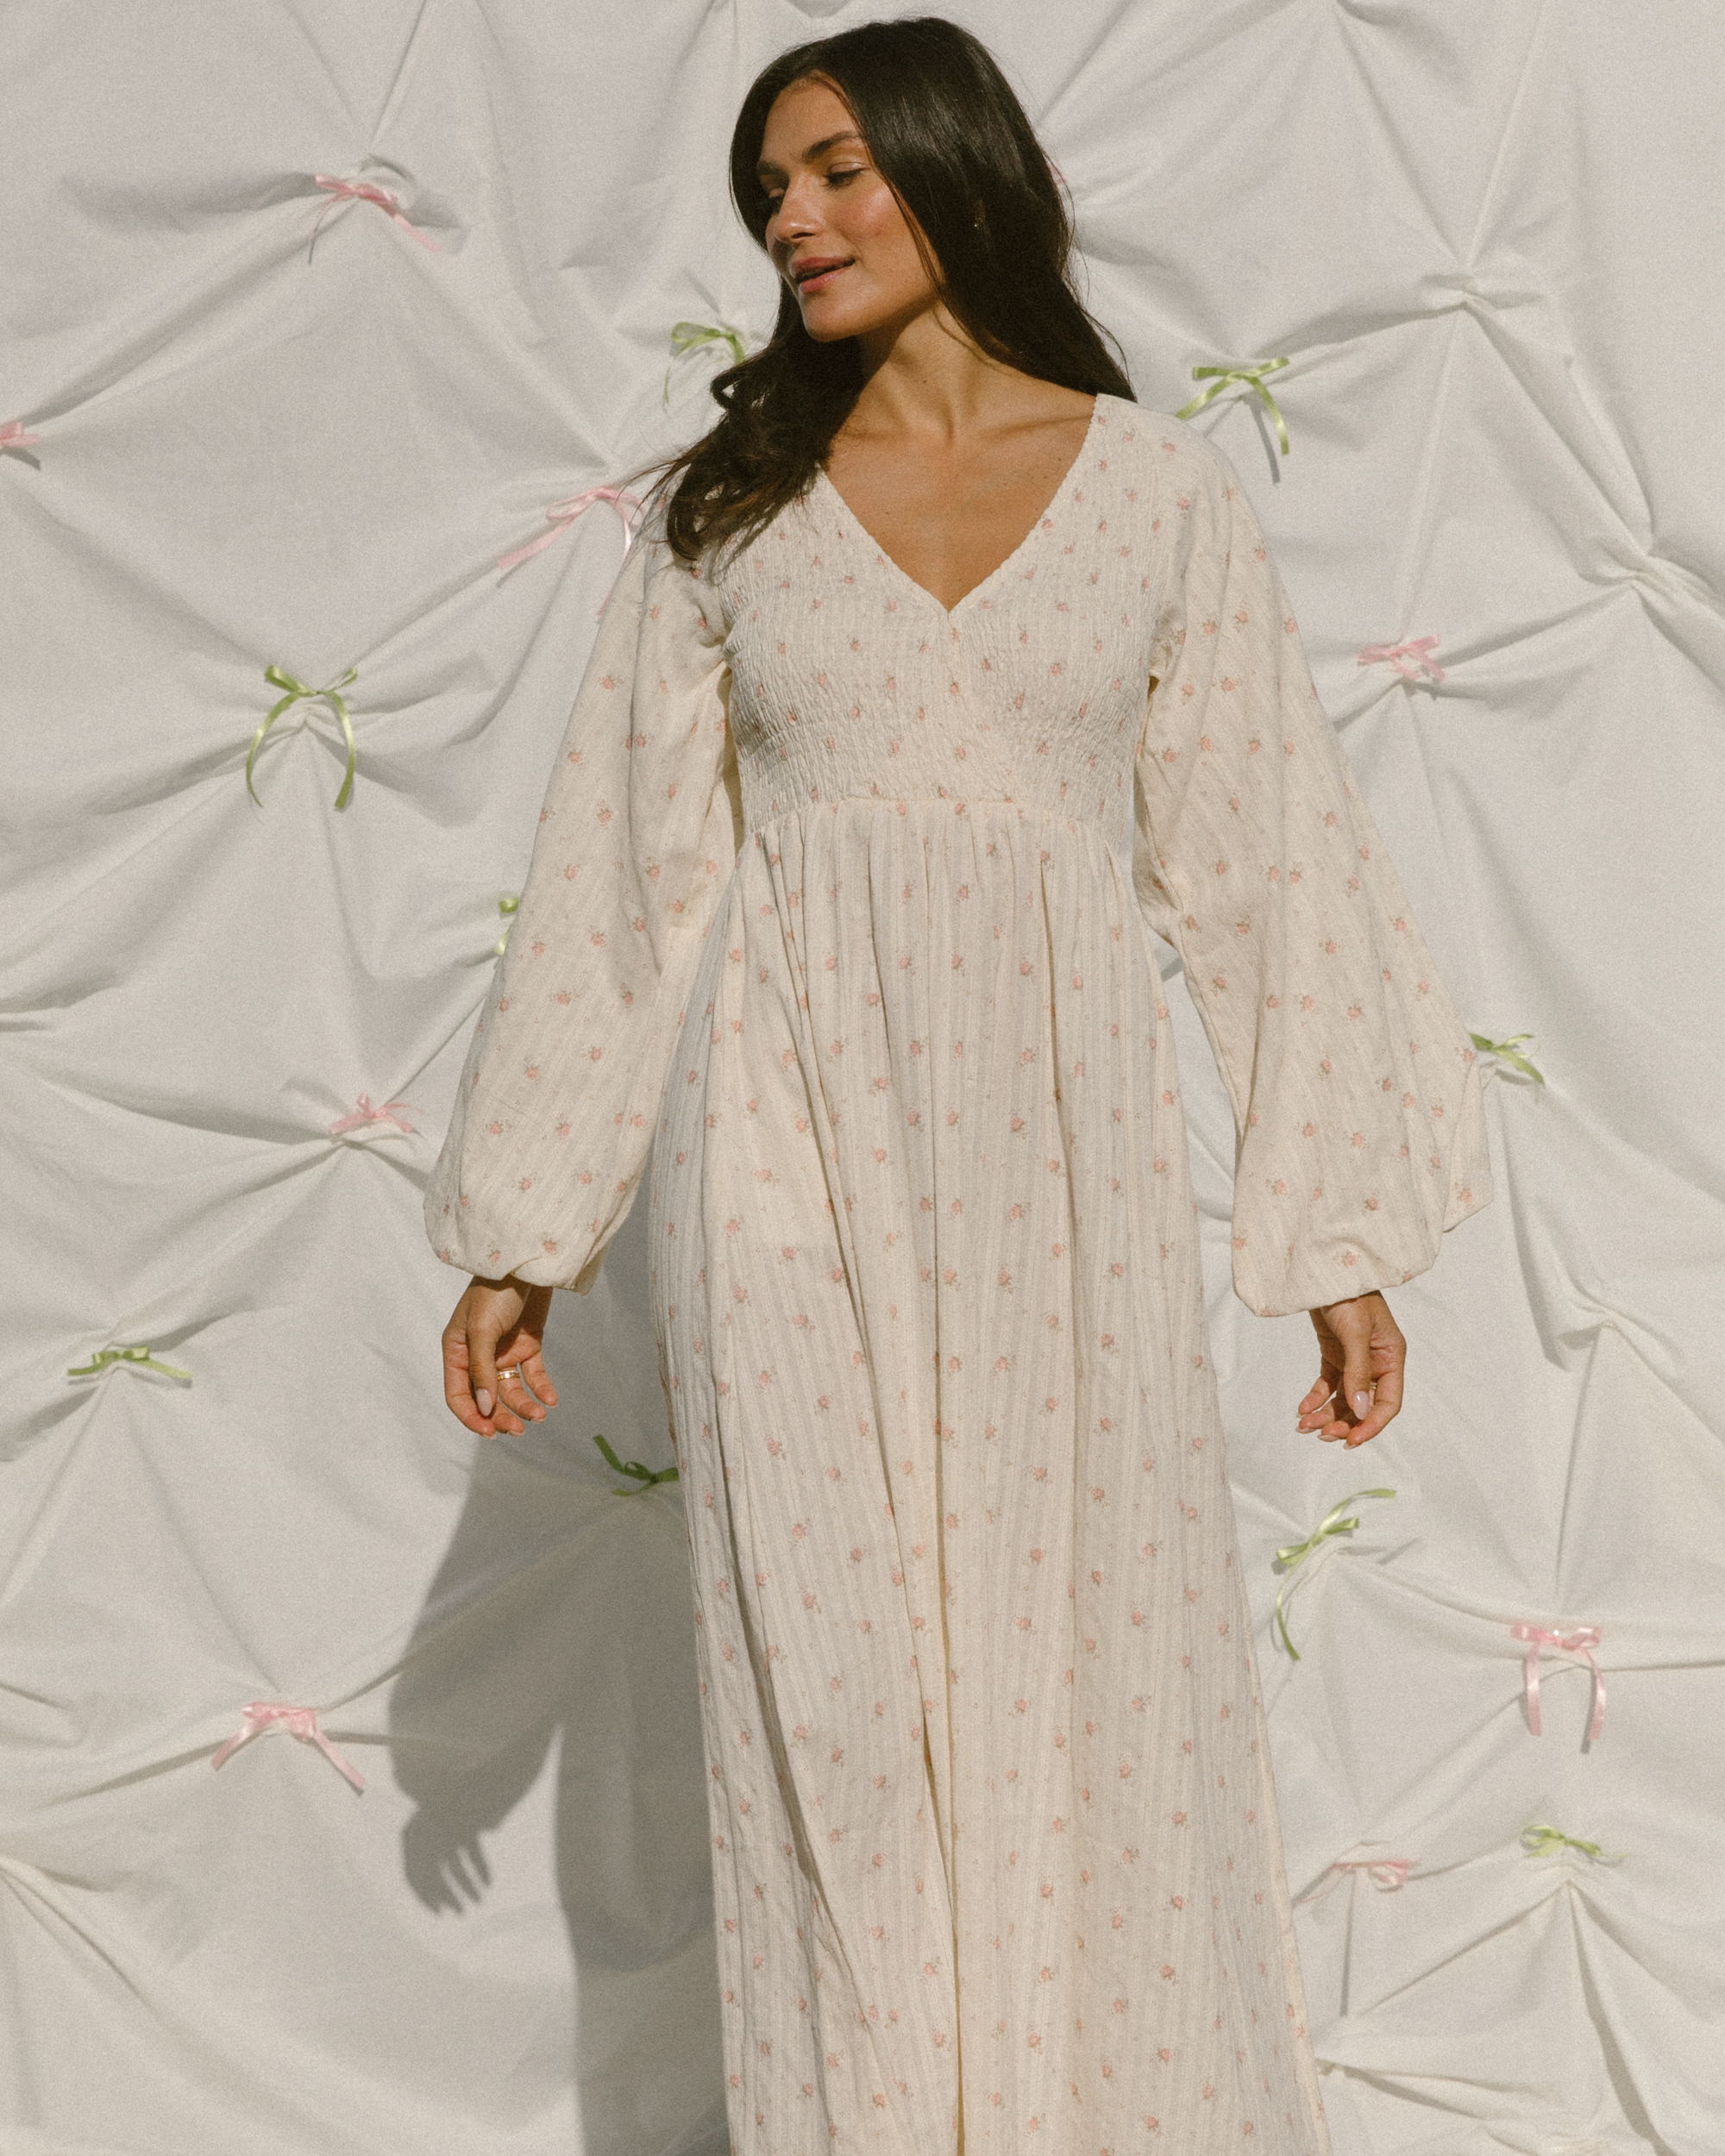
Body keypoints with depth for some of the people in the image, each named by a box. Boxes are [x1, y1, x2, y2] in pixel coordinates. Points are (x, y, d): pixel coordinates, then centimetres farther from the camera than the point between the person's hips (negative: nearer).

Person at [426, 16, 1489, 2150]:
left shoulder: (1157, 484, 5)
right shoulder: (730, 509, 8)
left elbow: (1267, 859, 4)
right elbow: (625, 874, 8)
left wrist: (1348, 1237, 2)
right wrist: (520, 1240, 6)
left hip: (1057, 1157, 0)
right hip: (794, 1168, 1)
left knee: (1101, 1692, 3)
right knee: (832, 1706, 2)